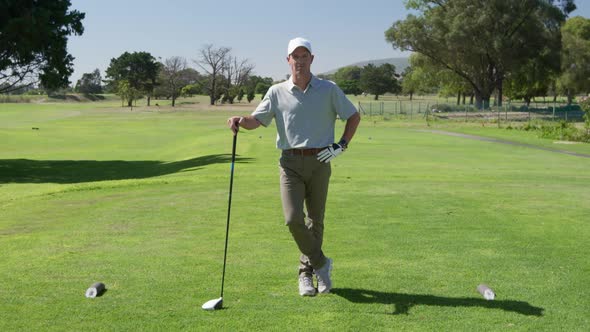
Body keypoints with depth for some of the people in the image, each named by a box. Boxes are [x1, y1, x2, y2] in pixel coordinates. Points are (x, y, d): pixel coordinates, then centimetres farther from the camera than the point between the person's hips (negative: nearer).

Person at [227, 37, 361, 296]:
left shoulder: (329, 90, 4)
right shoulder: (277, 92, 5)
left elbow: (353, 116, 12)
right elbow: (256, 120, 0)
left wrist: (342, 144, 0)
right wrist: (240, 121, -22)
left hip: (319, 162, 0)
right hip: (291, 162, 0)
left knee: (315, 221, 6)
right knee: (294, 219, -13)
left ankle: (306, 272, 22)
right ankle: (320, 263, 9)